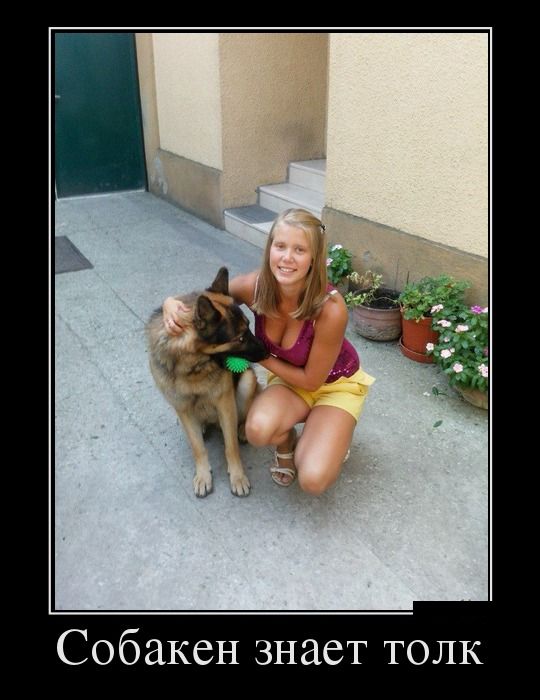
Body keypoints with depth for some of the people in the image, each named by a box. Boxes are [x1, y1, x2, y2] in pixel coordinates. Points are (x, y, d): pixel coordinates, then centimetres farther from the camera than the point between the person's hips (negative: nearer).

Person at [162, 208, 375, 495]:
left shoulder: (331, 309, -35)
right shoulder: (255, 286, -24)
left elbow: (312, 380, -21)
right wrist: (172, 303, -25)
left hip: (336, 384, -3)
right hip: (289, 377, 3)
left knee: (313, 480, -22)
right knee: (259, 429, -31)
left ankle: (333, 438, 11)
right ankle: (287, 441, 5)